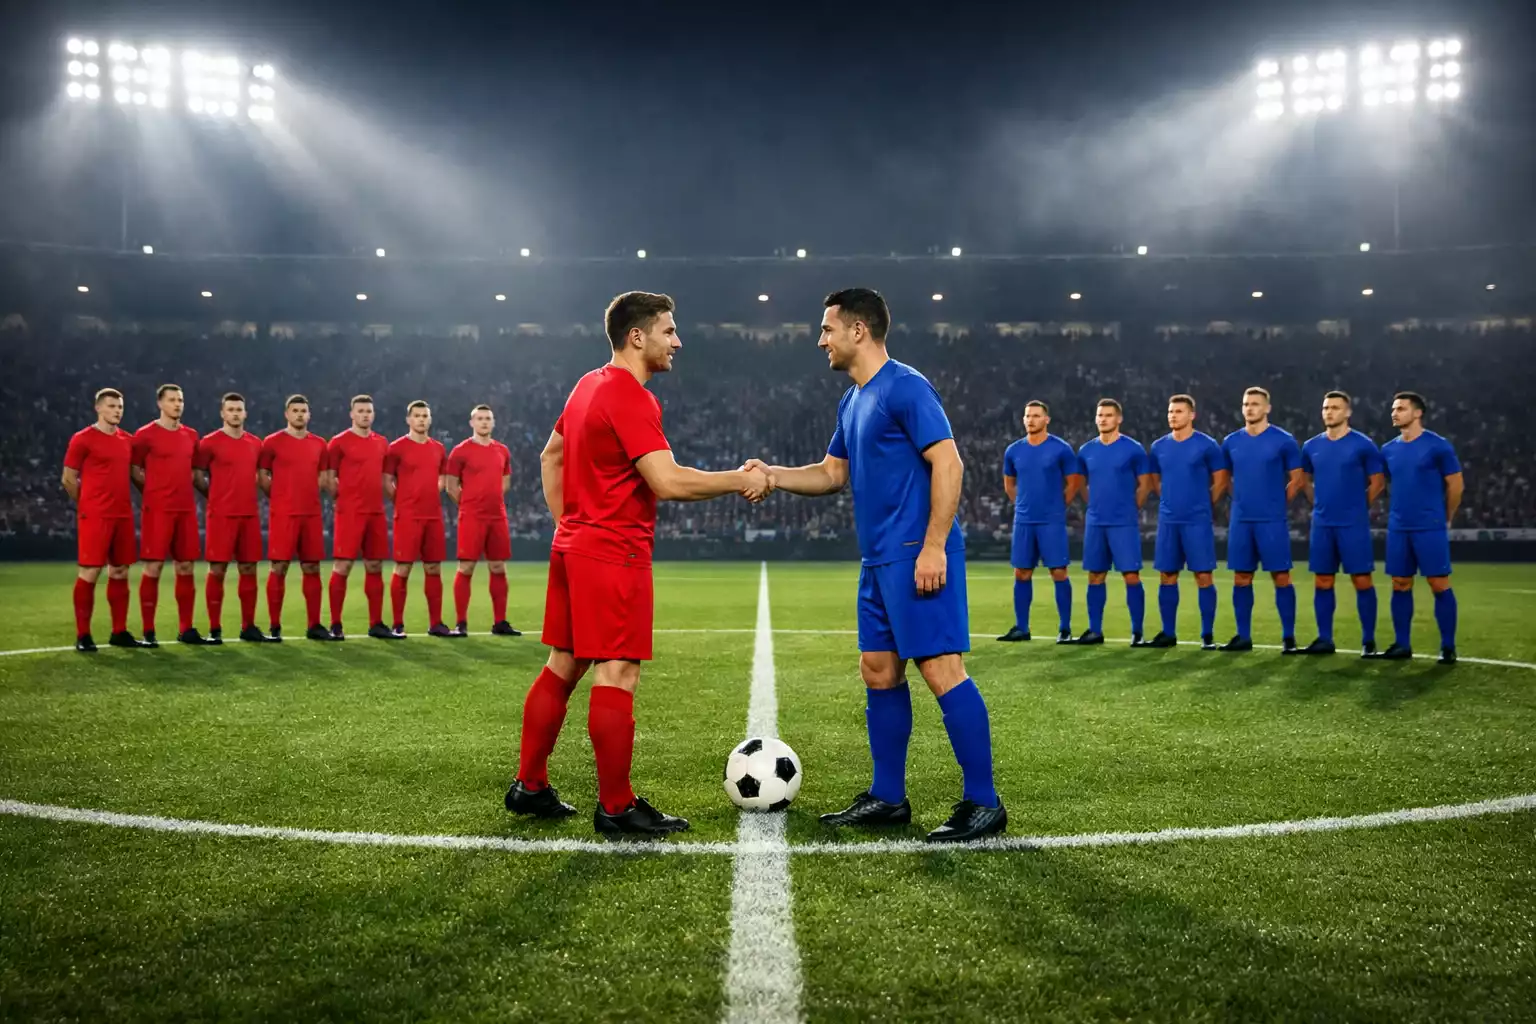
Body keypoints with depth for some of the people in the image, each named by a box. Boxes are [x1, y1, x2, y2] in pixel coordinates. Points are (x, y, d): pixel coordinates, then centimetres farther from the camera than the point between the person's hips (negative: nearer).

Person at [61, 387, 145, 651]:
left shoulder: (128, 440, 12)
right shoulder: (82, 439, -6)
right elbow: (68, 479, -2)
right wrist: (88, 505, 5)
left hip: (123, 516, 6)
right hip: (94, 517, -6)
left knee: (120, 573, 9)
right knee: (89, 573, -5)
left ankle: (119, 632, 17)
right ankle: (83, 636, 1)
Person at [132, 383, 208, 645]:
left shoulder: (191, 435, 13)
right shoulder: (146, 434, -4)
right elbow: (135, 471, 0)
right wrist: (157, 493, 1)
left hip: (186, 509, 6)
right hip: (158, 510, -5)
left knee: (186, 568, 7)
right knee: (153, 568, -4)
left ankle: (186, 629, 14)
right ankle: (148, 631, 1)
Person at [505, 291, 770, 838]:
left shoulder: (589, 385, 14)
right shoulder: (630, 398, -17)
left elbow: (550, 456, 23)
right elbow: (667, 482, -25)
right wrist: (740, 480, -15)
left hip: (573, 547, 10)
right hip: (615, 555, -10)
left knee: (563, 667, 15)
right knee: (617, 675, -4)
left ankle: (529, 786, 23)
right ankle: (616, 808, 2)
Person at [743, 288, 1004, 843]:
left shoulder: (906, 387, -11)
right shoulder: (852, 401, 17)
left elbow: (948, 464, -17)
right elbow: (832, 473, 25)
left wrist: (934, 547, -21)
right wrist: (772, 475, 9)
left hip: (918, 555, -10)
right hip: (880, 561, 10)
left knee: (942, 669, -9)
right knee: (879, 671, 12)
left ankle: (983, 803, -2)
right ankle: (887, 798, 21)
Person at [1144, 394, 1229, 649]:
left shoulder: (1207, 445, -5)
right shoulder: (1159, 447, 7)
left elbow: (1221, 479, 1)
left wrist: (1202, 503, 6)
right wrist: (1171, 500, 13)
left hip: (1197, 521, -4)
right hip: (1168, 521, 4)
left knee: (1203, 576, -3)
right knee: (1167, 577, 7)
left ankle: (1207, 635, 3)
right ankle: (1168, 633, 15)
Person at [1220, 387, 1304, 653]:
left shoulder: (1283, 441, -4)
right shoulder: (1231, 442, 8)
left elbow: (1296, 479, 2)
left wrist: (1275, 503, 2)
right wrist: (1243, 501, 14)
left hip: (1272, 521, -4)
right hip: (1240, 520, 4)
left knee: (1281, 577, -2)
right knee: (1241, 579, 7)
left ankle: (1289, 636, 5)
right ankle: (1243, 636, 14)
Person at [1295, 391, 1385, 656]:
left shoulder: (1363, 445, -5)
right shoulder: (1311, 446, 8)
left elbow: (1378, 483, 0)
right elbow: (1304, 479, 22)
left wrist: (1356, 507, 2)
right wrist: (1320, 504, 13)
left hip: (1353, 525, -4)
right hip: (1322, 524, 4)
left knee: (1362, 581, -3)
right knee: (1322, 582, 7)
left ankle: (1368, 640, 5)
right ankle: (1324, 639, 14)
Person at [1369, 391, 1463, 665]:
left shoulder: (1438, 446, -7)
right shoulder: (1389, 450, 9)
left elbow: (1455, 484, -1)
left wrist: (1445, 519, 6)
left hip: (1430, 528, -5)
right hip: (1398, 528, 5)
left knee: (1439, 585, -3)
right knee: (1400, 585, 7)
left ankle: (1448, 647, 4)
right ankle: (1402, 645, 15)